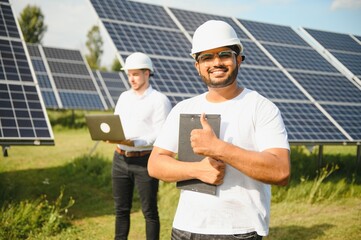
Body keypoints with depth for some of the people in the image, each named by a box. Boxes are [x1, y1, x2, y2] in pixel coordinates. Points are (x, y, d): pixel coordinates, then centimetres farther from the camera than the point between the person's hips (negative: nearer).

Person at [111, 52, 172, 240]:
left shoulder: (159, 100, -6)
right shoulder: (124, 97, 14)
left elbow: (160, 134, -14)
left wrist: (134, 143, -25)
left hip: (144, 161, -6)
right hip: (120, 159, 6)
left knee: (149, 211, 3)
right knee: (121, 209, 13)